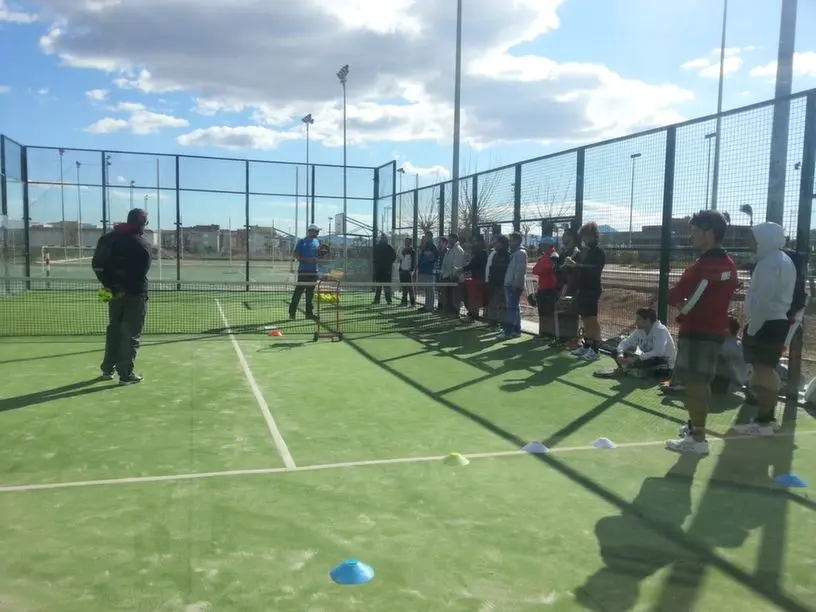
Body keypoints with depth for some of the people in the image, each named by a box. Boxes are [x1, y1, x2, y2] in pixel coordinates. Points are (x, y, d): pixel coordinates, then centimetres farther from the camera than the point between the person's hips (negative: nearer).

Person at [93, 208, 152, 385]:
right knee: (132, 335, -1)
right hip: (134, 294, -7)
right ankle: (126, 374, 0)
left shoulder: (109, 238, 8)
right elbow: (140, 273, -19)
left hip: (115, 292, 7)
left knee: (113, 331, 18)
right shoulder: (142, 244, -13)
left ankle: (108, 369, 27)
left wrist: (110, 285, 4)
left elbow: (97, 265, 7)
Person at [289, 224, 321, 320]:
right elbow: (295, 255, -8)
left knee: (310, 294, 9)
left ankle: (309, 313, 14)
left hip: (313, 271, 6)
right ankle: (292, 312, -3)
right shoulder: (302, 241, -4)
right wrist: (307, 259, -18)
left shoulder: (316, 242, 15)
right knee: (298, 291, -7)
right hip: (303, 271, -6)